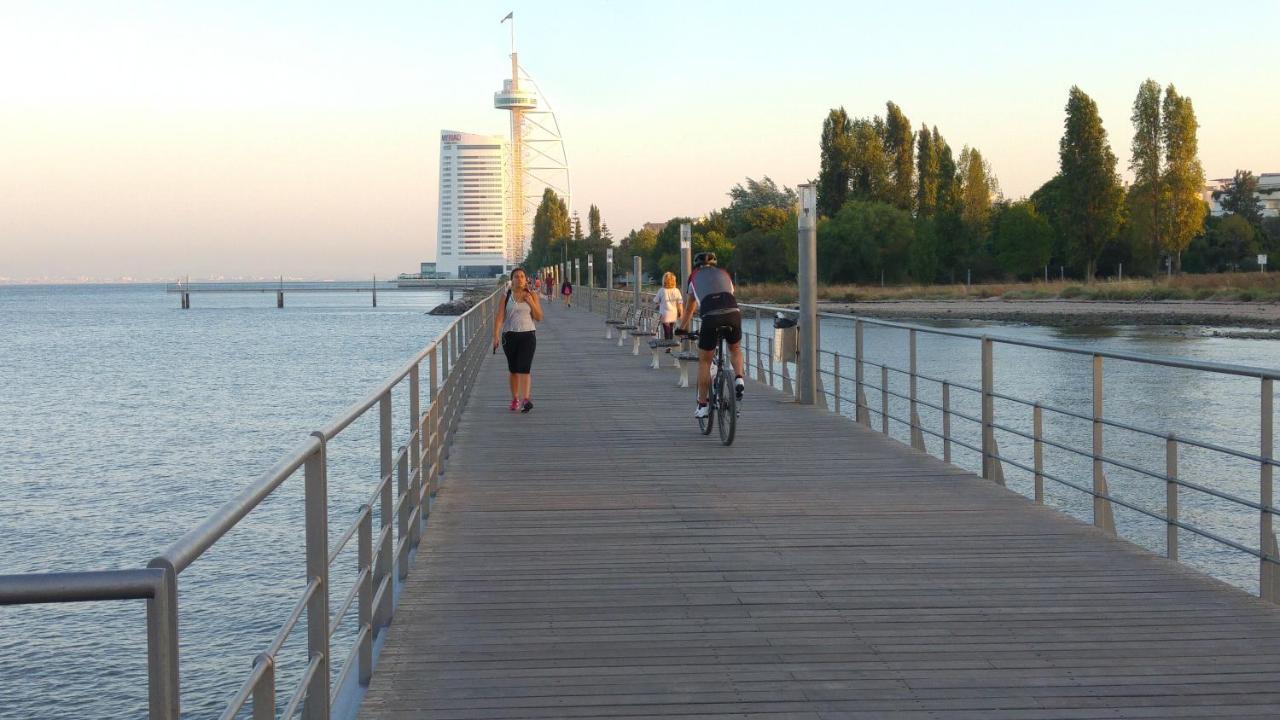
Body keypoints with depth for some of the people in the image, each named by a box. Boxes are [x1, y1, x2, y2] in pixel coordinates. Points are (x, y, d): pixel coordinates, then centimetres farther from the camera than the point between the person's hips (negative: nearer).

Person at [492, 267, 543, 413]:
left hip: (527, 335, -1)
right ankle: (515, 399, 21)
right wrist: (496, 335, -16)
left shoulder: (532, 295, 4)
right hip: (510, 336, 1)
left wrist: (531, 302, -10)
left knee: (524, 368, -14)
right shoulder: (506, 296, 3)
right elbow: (499, 317, -4)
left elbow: (539, 318, 4)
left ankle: (526, 399, -23)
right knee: (513, 370, 10)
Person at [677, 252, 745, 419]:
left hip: (710, 317, -2)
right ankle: (739, 378, 4)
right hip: (733, 312, 2)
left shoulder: (694, 277, 25)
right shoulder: (724, 274, 30)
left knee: (704, 362, 14)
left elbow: (689, 308, 32)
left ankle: (702, 405, 15)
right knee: (735, 349, 30)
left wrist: (682, 328, 47)